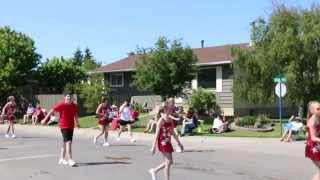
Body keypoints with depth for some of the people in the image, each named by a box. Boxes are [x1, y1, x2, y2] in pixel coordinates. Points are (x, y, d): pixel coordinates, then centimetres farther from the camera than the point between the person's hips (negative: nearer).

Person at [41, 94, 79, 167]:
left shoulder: (74, 106, 4)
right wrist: (45, 119, -4)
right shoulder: (61, 105, -12)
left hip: (71, 126, 6)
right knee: (68, 142, -17)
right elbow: (52, 110, -6)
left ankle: (62, 159, 29)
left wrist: (77, 122, 26)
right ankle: (70, 160, -18)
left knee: (65, 142, 16)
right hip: (64, 126, -6)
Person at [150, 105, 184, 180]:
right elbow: (157, 133, -14)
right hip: (162, 142, -8)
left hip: (168, 142, 8)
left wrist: (179, 143, 19)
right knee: (168, 162, -7)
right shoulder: (161, 120, -13)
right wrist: (153, 146, -16)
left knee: (170, 162, 12)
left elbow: (173, 132, 18)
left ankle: (154, 170, 28)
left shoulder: (171, 120, 9)